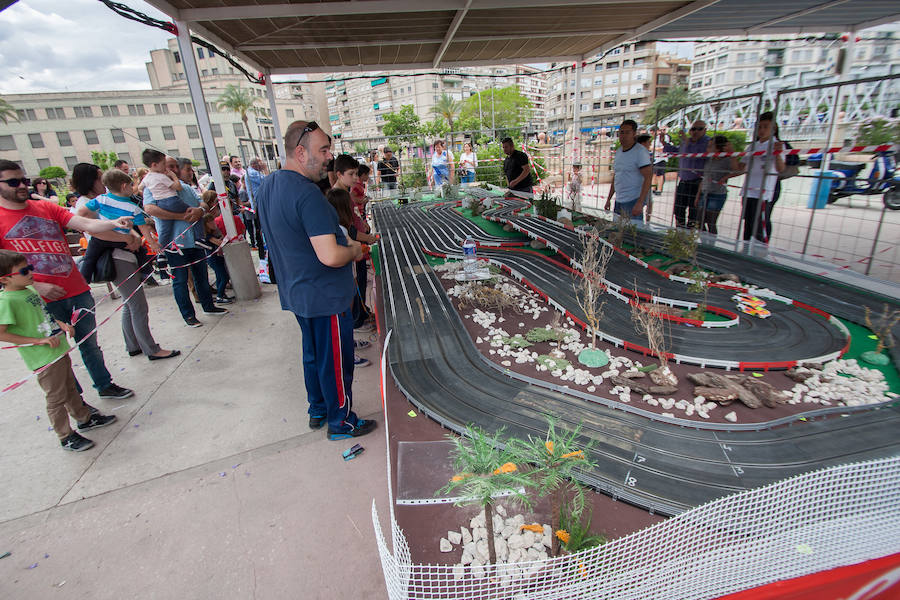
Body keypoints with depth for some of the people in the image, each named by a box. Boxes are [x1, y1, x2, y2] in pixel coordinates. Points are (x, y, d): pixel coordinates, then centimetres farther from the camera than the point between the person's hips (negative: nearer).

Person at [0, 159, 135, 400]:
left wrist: (113, 223, -27)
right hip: (43, 301, -3)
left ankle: (104, 385, 34)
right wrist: (36, 286, -16)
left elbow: (86, 224, -8)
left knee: (89, 344, 17)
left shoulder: (47, 208, 6)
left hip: (77, 292, 3)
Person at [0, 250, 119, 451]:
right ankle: (66, 437, 19)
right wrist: (39, 340, -21)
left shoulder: (30, 290, 8)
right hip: (44, 359, -8)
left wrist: (61, 324, 6)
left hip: (59, 351, 8)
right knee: (56, 399, 4)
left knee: (70, 388, 24)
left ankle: (85, 419, 41)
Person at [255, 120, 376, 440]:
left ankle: (317, 411, 40)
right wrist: (353, 250, -10)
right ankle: (341, 422, 25)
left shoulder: (268, 185, 6)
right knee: (335, 362, 7)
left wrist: (341, 241, 12)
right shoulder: (307, 194, -25)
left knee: (313, 354, 23)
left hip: (296, 292, 9)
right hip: (325, 296, -9)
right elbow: (330, 256, -32)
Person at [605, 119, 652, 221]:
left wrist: (640, 203, -24)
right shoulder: (618, 151, 13)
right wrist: (608, 199, 17)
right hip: (618, 201, 7)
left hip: (633, 201, -7)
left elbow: (648, 178, -17)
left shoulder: (640, 151, -10)